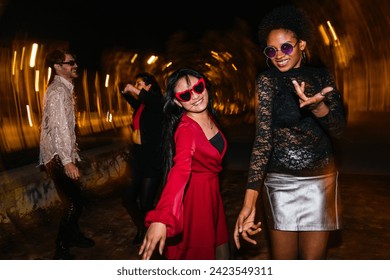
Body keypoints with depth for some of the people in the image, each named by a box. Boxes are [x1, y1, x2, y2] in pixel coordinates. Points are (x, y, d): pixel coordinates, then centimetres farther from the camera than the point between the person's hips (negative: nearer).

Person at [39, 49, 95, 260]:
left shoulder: (65, 88, 16)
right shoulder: (57, 90, -15)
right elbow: (58, 127, -23)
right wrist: (68, 161, -26)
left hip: (66, 153, 10)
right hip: (58, 156, -10)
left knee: (76, 198, 17)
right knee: (73, 202, -7)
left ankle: (73, 235, 36)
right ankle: (61, 251, 8)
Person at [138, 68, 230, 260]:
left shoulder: (209, 117, -3)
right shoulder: (186, 128, -26)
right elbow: (180, 170, -43)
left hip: (212, 193, 7)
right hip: (194, 197, -7)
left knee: (221, 253, 19)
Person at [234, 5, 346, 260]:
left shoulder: (321, 75, 3)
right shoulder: (267, 80, -7)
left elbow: (339, 130, -2)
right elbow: (263, 137, -18)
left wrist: (318, 107, -26)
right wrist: (249, 203, -29)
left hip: (320, 179, 3)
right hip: (280, 181, -2)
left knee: (314, 258, 8)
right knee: (282, 258, 7)